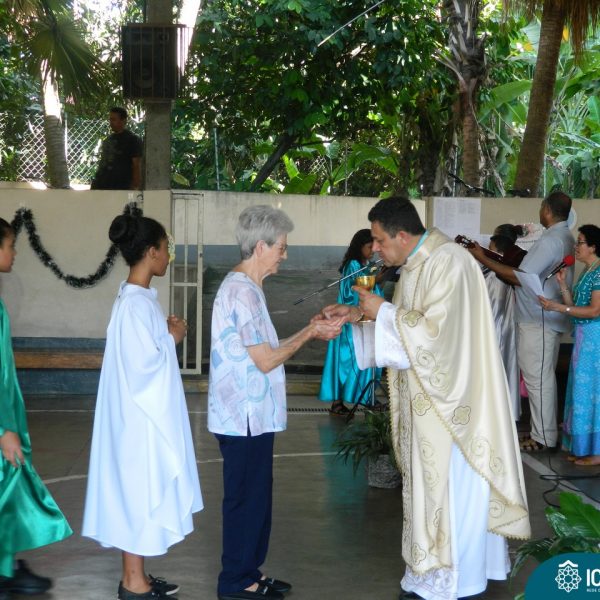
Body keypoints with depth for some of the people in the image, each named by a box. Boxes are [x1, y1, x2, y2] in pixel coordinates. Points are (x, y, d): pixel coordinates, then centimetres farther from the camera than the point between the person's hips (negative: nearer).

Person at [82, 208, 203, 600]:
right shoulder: (136, 303, -21)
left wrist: (165, 332, 7)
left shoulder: (137, 297, 9)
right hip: (142, 415, -10)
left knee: (141, 491, 15)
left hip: (146, 413, 10)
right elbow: (144, 363, -24)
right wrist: (172, 338, -11)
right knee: (140, 492, 0)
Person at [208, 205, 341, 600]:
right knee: (246, 498, 1)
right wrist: (310, 334, -9)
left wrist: (310, 331, 8)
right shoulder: (243, 291, -20)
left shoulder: (244, 287, 12)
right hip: (246, 416, -10)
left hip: (251, 414, 10)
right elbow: (265, 361, -20)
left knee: (255, 496, 17)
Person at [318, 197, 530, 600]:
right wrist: (357, 314, 7)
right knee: (434, 484, 16)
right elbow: (408, 322, 18)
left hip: (449, 399, -9)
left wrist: (382, 312, -18)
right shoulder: (416, 265, 9)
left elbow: (434, 329, -28)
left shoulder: (448, 263, -21)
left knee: (451, 487, 1)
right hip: (429, 399, 9)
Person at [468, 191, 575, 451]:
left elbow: (521, 277, -22)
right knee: (543, 377, 16)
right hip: (548, 317, 10)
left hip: (537, 320, -10)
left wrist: (484, 259, -18)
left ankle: (543, 437, 3)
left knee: (537, 378, -3)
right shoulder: (564, 237, 13)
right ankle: (546, 431, 23)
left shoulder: (550, 240, -20)